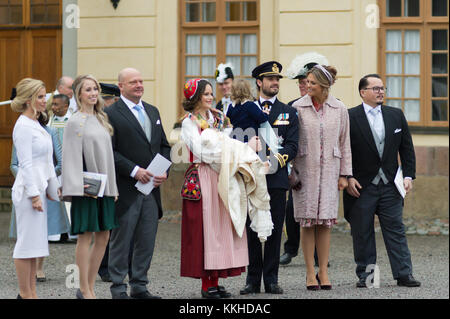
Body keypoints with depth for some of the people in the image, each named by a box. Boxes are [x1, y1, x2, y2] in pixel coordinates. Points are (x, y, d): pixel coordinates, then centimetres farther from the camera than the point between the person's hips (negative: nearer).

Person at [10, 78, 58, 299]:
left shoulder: (35, 124, 16)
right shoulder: (23, 126, -13)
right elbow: (26, 164, -17)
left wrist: (53, 185, 18)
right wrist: (34, 195, -19)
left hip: (39, 188, 10)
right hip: (28, 189, -10)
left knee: (35, 243, 11)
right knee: (27, 242, -5)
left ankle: (31, 293, 15)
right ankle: (25, 294, -1)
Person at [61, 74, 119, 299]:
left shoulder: (100, 119, 15)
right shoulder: (75, 122, -7)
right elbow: (71, 156, -12)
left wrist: (113, 187, 13)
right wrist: (79, 186, -20)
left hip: (105, 186, 8)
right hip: (86, 188, -8)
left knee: (103, 236, 7)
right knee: (85, 236, -3)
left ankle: (90, 287, 15)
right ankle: (85, 291, 2)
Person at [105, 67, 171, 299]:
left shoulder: (152, 111, 16)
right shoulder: (111, 114, -6)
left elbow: (164, 145, 17)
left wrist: (164, 171, 1)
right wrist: (134, 170, -18)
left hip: (152, 187, 6)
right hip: (126, 190, -6)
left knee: (147, 241, 9)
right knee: (121, 240, 1)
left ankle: (139, 286, 18)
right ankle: (118, 288, 8)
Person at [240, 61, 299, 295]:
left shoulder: (288, 113, 11)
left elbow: (292, 145, 2)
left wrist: (279, 158, -16)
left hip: (277, 178, 0)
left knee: (275, 230, 2)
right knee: (252, 229, 2)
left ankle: (271, 280, 7)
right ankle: (253, 280, 8)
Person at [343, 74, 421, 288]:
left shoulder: (396, 115, 9)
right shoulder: (350, 117, -3)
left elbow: (407, 148, 11)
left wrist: (409, 175, 2)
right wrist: (348, 178, -11)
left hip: (390, 185, 3)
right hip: (361, 186, -2)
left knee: (395, 230, 2)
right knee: (362, 234, 4)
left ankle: (404, 274, 3)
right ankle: (365, 275, 12)